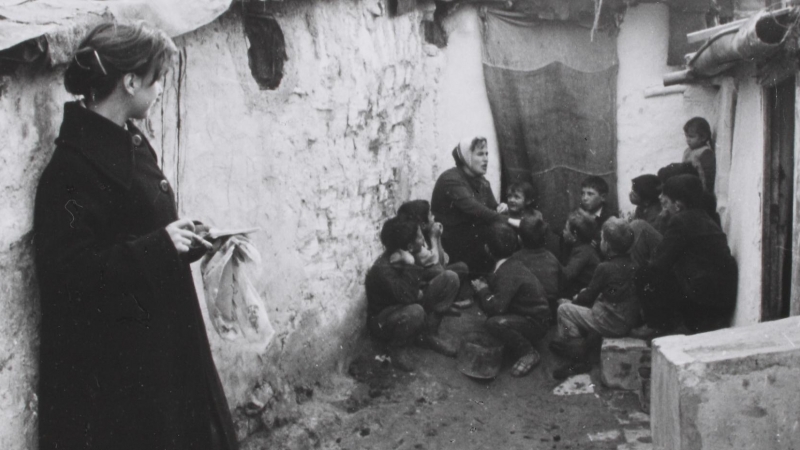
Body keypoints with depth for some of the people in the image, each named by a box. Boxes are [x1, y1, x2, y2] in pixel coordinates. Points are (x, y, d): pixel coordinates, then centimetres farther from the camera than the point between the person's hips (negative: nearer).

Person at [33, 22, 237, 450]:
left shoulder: (130, 143, 6)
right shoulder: (74, 165, -20)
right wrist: (159, 246, -23)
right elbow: (65, 270, -22)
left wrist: (191, 241, 1)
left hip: (160, 331, 9)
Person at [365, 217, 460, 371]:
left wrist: (419, 291, -16)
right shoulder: (383, 269, -31)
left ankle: (428, 333, 1)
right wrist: (410, 265, -36)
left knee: (450, 277, -7)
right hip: (383, 320, -7)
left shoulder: (404, 256, -7)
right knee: (415, 312, -43)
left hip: (407, 306, 7)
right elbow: (408, 297, -39)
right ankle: (397, 347, -10)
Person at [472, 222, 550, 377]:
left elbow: (497, 307, -33)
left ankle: (528, 353, -11)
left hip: (536, 323, -10)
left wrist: (483, 290, -17)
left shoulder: (507, 274, -26)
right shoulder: (511, 265, 3)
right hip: (526, 314, 10)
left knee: (494, 322, -30)